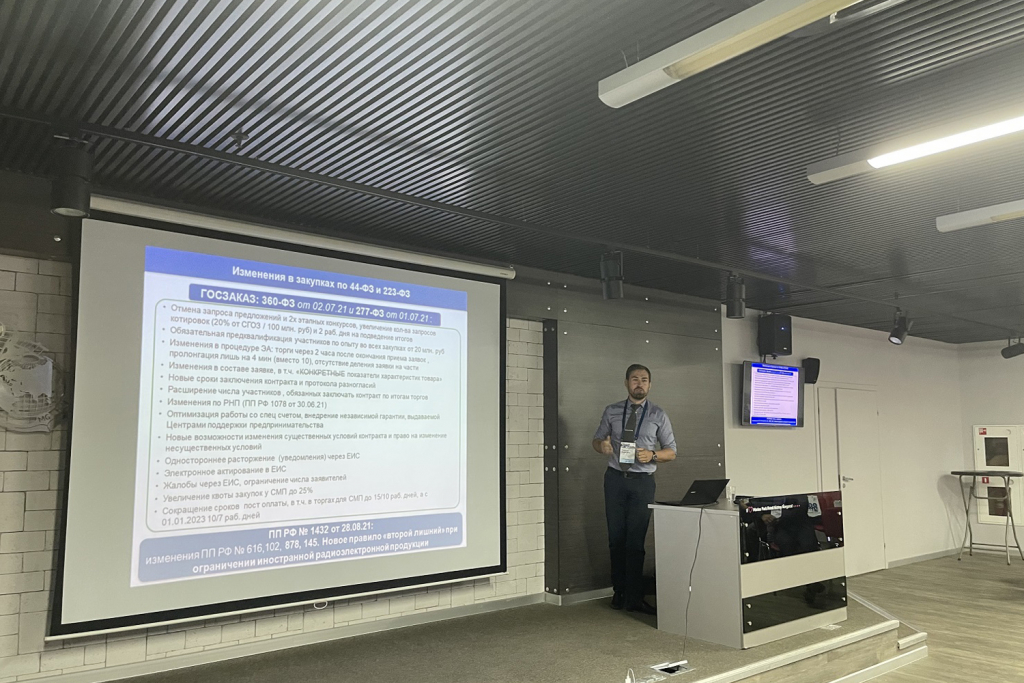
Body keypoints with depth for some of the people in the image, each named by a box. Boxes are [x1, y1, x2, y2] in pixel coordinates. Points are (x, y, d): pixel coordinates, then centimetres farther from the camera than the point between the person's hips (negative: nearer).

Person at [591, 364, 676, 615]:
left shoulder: (658, 415, 4)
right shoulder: (611, 412, 7)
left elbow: (671, 451, 6)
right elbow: (597, 439, 13)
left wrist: (653, 455, -15)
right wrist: (602, 445, -11)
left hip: (642, 481, -1)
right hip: (615, 479, 1)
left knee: (636, 541, -1)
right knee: (616, 538, 7)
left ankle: (634, 598, 9)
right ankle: (619, 592, 22)